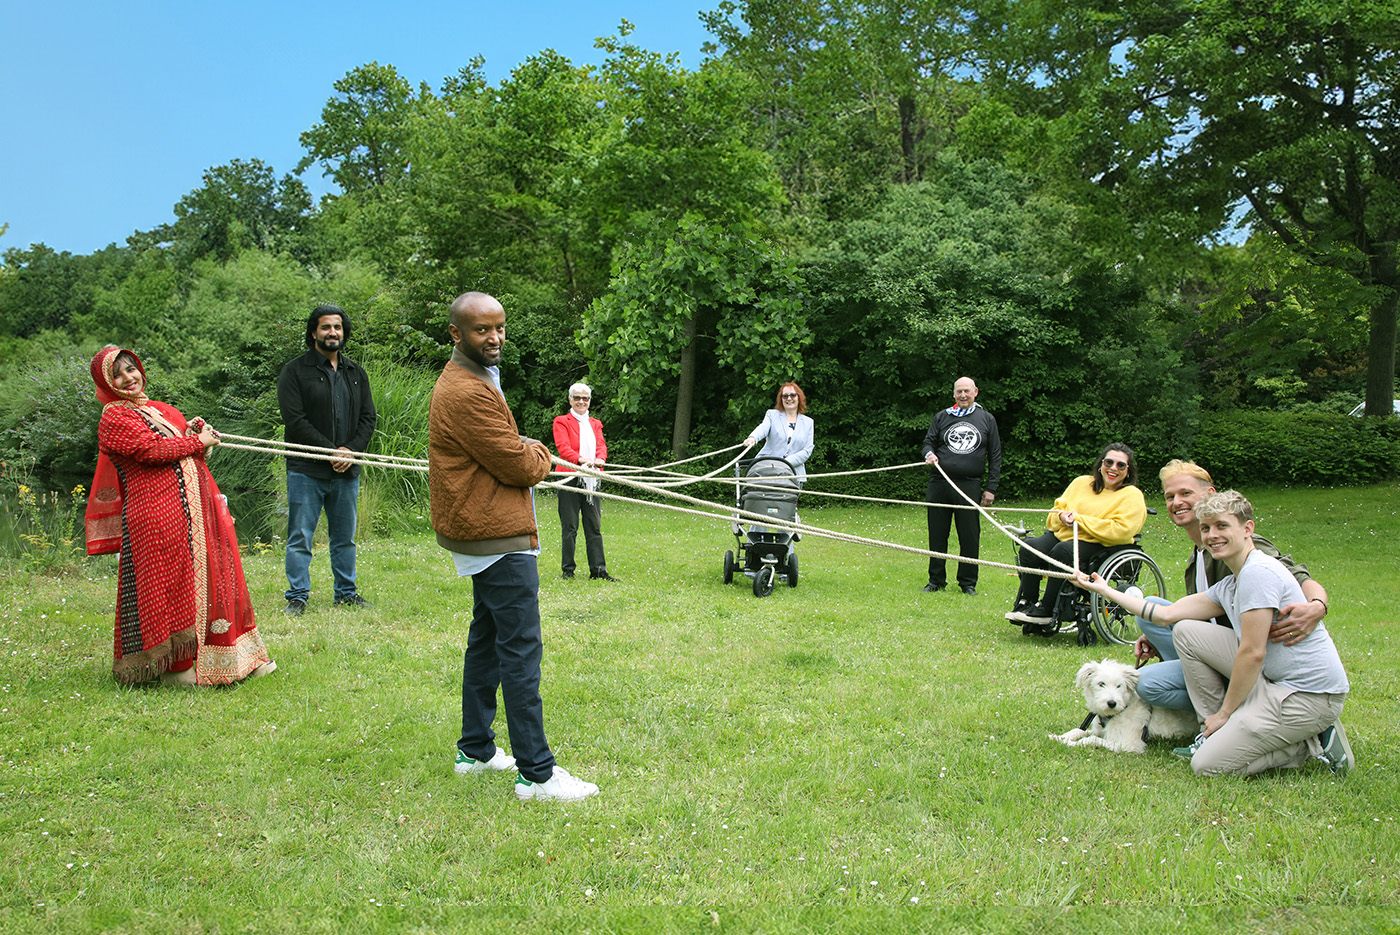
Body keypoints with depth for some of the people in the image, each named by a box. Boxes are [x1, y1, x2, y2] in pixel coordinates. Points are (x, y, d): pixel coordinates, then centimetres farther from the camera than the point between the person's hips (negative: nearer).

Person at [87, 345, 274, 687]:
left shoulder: (160, 409, 21)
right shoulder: (114, 419, -3)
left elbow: (182, 446, 28)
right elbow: (152, 450, -15)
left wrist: (195, 430, 6)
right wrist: (198, 442, -5)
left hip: (196, 510, 8)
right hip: (157, 515, -8)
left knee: (214, 577, 10)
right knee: (170, 586, -5)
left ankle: (235, 657, 19)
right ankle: (172, 665, 7)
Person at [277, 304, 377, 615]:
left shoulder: (356, 373, 14)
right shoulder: (295, 371, -2)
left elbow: (368, 418, 11)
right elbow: (294, 420, -9)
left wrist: (351, 450, -6)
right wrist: (330, 450, -14)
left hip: (347, 471, 4)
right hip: (307, 471, -4)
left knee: (345, 537, 12)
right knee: (300, 538, -1)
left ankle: (347, 592, 23)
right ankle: (297, 597, 8)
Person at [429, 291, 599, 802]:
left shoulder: (467, 380, 17)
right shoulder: (469, 392, -19)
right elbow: (520, 466, -17)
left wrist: (524, 452, 3)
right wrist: (539, 454, 3)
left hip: (483, 534, 11)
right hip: (497, 538, -11)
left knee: (486, 640, 18)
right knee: (521, 650, -9)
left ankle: (476, 749, 28)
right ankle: (536, 773, -5)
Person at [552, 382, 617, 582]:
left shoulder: (595, 424, 20)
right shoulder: (561, 422, 4)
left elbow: (601, 445, 5)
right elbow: (563, 447, -11)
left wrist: (599, 459, -19)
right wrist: (581, 459, -29)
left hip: (591, 480, 4)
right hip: (570, 478, -4)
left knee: (594, 526, 4)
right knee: (569, 527, -2)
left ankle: (598, 569, 7)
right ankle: (567, 569, 6)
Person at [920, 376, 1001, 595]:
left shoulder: (986, 419, 10)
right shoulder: (941, 417, 12)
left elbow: (995, 456, 9)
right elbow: (928, 442, 15)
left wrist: (991, 488, 3)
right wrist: (929, 454, -10)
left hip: (970, 485, -1)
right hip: (939, 484, 1)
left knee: (970, 537, 0)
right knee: (937, 535, 5)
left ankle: (968, 583, 12)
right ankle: (936, 580, 16)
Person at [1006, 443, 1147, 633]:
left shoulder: (1132, 496, 1)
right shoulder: (1081, 483, 18)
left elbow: (1120, 531, -15)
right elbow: (1056, 512, 21)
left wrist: (1079, 519, -12)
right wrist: (1063, 517, -6)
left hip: (1099, 545, -5)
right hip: (1063, 535, 5)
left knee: (1062, 551, -35)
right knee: (1029, 547, -23)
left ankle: (1046, 611, -27)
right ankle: (1026, 603, -16)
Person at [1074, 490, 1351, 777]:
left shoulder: (1259, 573, -18)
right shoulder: (1228, 586, 12)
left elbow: (1253, 653, -19)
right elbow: (1167, 614, 13)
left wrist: (1224, 713, -9)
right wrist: (1105, 589, 17)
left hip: (1310, 696, -9)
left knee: (1207, 765, -11)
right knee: (1186, 631, 6)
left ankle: (1312, 744, 1)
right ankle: (1214, 735, 10)